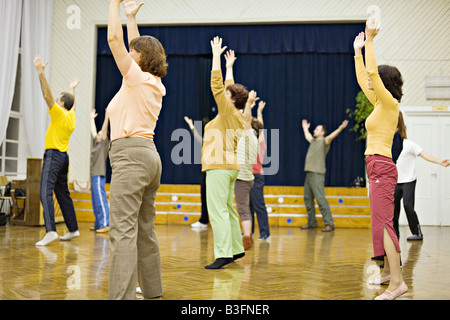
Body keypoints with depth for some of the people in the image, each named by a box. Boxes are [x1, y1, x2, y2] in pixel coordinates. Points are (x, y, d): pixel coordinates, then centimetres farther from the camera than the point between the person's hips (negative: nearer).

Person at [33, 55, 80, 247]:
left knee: (46, 193, -17)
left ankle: (50, 231, -29)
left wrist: (41, 73, -17)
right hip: (64, 157, 9)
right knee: (63, 194, 14)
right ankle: (73, 229, 18)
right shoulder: (71, 117, 14)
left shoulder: (59, 113, -7)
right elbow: (72, 103, 36)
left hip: (54, 155, -9)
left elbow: (47, 95, -15)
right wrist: (73, 89, 51)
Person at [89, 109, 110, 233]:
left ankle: (105, 224, -12)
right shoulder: (96, 143, 16)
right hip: (94, 175, 9)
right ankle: (98, 224, 17)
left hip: (99, 175, -9)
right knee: (95, 201, 11)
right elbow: (93, 131, 27)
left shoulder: (104, 144, -3)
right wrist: (92, 118, 34)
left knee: (101, 200, -11)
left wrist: (107, 118, -15)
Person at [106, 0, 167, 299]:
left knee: (123, 229, -14)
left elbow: (114, 39, -5)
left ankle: (122, 295, -18)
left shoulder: (138, 78, -6)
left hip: (131, 154, -10)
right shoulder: (155, 84, 16)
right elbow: (136, 48, 30)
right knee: (144, 229, 13)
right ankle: (153, 290, 20)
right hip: (149, 154, 10)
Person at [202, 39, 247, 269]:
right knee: (227, 209, 16)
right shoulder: (237, 116, 13)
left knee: (218, 211, -13)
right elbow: (229, 88, 27)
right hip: (229, 167, 10)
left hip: (221, 167, -10)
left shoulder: (229, 113, -10)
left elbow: (217, 86, -15)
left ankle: (223, 254, -17)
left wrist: (216, 56, -10)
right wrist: (229, 67, 35)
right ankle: (236, 248, 24)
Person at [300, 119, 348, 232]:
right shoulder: (313, 141, 20)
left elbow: (331, 136, -22)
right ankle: (311, 222, 21)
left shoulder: (324, 141, -3)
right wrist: (305, 128, 55)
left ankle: (329, 223, -14)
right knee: (307, 198, 11)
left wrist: (340, 128, -37)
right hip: (309, 173, 9)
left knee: (320, 198, -14)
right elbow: (307, 136, 41)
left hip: (317, 174, -9)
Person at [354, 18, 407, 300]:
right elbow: (363, 78, 24)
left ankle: (397, 281, -17)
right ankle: (389, 270, 25)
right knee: (382, 221, 15)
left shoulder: (390, 103, -10)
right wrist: (358, 50, 25)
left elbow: (372, 72, -20)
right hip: (377, 168, 10)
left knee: (383, 222, -15)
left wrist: (370, 40, -16)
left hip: (381, 167, -10)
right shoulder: (380, 104, 14)